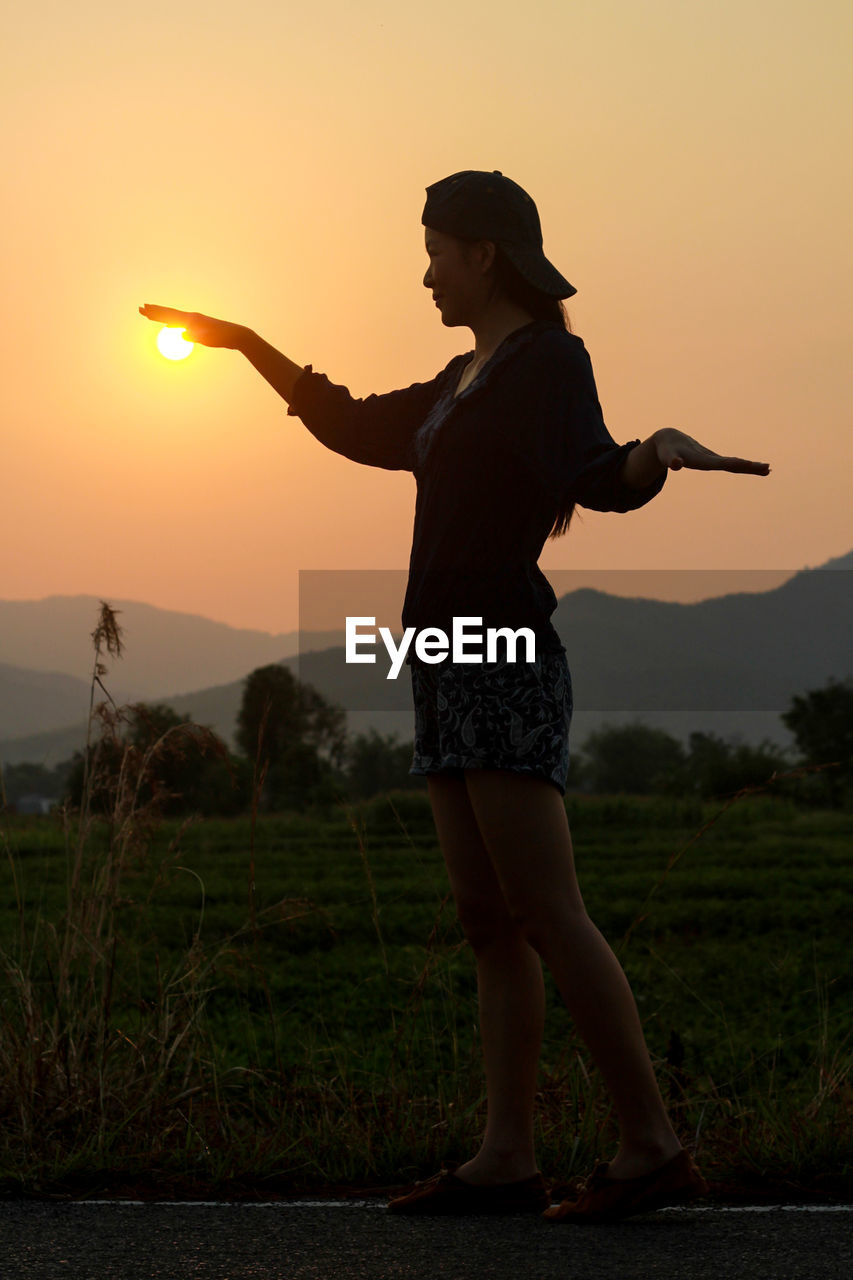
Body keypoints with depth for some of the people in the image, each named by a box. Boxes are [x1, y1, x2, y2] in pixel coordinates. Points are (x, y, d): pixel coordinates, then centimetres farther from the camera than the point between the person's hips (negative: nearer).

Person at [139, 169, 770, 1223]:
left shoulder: (550, 360, -6)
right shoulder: (466, 381, 21)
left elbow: (599, 479, -24)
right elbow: (358, 430, 36)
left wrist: (659, 451, -46)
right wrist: (250, 347, 39)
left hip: (505, 657, -9)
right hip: (451, 668, 9)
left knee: (545, 915, -14)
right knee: (488, 922, 4)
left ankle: (652, 1146, -11)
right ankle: (506, 1157, 3)